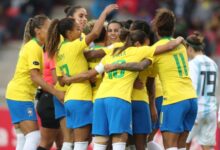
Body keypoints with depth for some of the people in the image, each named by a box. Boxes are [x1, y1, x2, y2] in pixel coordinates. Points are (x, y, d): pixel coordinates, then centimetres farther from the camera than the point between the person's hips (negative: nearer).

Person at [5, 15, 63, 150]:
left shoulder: (32, 46, 15)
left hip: (17, 94, 10)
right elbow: (35, 77, -21)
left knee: (23, 138, 9)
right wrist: (57, 93, -22)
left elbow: (35, 76, 15)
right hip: (20, 95, -10)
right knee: (34, 137, -14)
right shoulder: (34, 48, -14)